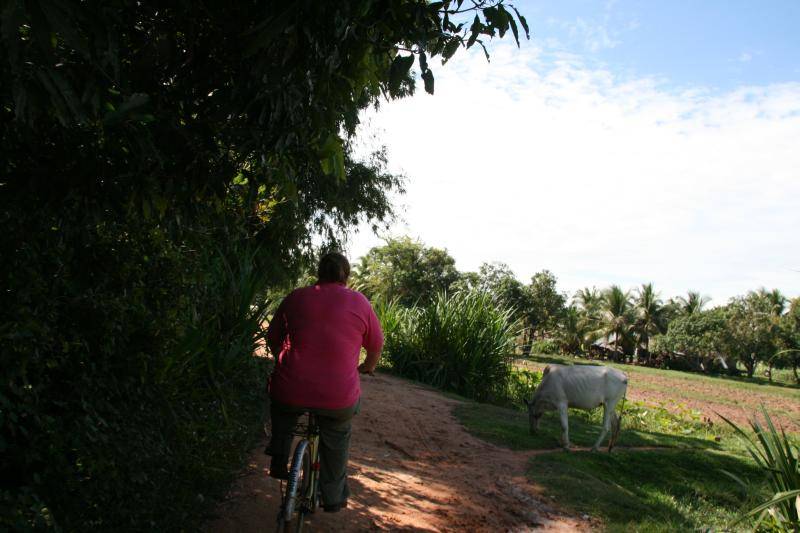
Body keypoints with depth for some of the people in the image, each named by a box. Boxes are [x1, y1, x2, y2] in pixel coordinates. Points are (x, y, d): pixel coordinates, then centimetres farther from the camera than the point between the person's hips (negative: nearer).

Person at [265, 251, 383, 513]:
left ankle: (278, 461, 29)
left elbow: (272, 338, 17)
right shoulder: (359, 302, 4)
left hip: (291, 392, 1)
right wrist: (368, 367, 34)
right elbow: (376, 345, 13)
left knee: (282, 412, 35)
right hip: (339, 398, -1)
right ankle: (334, 497, 35)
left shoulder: (295, 297, 7)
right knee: (336, 440, 27)